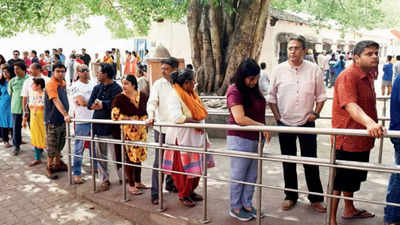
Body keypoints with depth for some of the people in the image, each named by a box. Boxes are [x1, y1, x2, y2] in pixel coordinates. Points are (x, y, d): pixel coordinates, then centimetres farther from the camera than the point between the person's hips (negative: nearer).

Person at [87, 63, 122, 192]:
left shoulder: (116, 88, -9)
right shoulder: (97, 88, 12)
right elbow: (90, 104, 3)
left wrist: (101, 104, -8)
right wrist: (104, 105, -15)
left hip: (112, 127, -6)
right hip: (98, 126, 7)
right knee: (100, 155, 11)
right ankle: (104, 180, 22)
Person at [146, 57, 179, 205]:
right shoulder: (158, 84, -2)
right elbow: (152, 102, -10)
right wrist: (151, 116, -27)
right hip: (161, 127, -3)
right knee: (159, 160, -1)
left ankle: (170, 184, 35)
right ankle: (155, 193, 6)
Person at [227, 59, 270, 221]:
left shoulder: (254, 89, 8)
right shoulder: (234, 91, -16)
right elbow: (240, 119, -25)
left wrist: (263, 132, 10)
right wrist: (262, 127, -17)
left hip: (255, 139, 7)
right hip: (240, 140, -7)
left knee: (252, 176, 15)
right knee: (238, 176, 7)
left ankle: (247, 204, 31)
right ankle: (235, 208, 22)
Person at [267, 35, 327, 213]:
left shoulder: (314, 70, -3)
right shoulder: (279, 70, -1)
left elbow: (321, 95, 6)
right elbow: (271, 96, 6)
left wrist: (316, 113, -5)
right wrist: (277, 116, -1)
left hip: (306, 122, -1)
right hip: (285, 123, 1)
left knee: (311, 162, 5)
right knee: (288, 163, 12)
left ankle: (316, 198, 20)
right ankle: (290, 196, 27)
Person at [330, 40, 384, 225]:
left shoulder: (368, 76, 11)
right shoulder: (348, 76, -20)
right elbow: (350, 106, -36)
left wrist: (375, 125, 35)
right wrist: (369, 123, -52)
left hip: (362, 140, 9)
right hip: (346, 140, -9)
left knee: (353, 178, 24)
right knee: (339, 181, 1)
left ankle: (349, 209, 42)